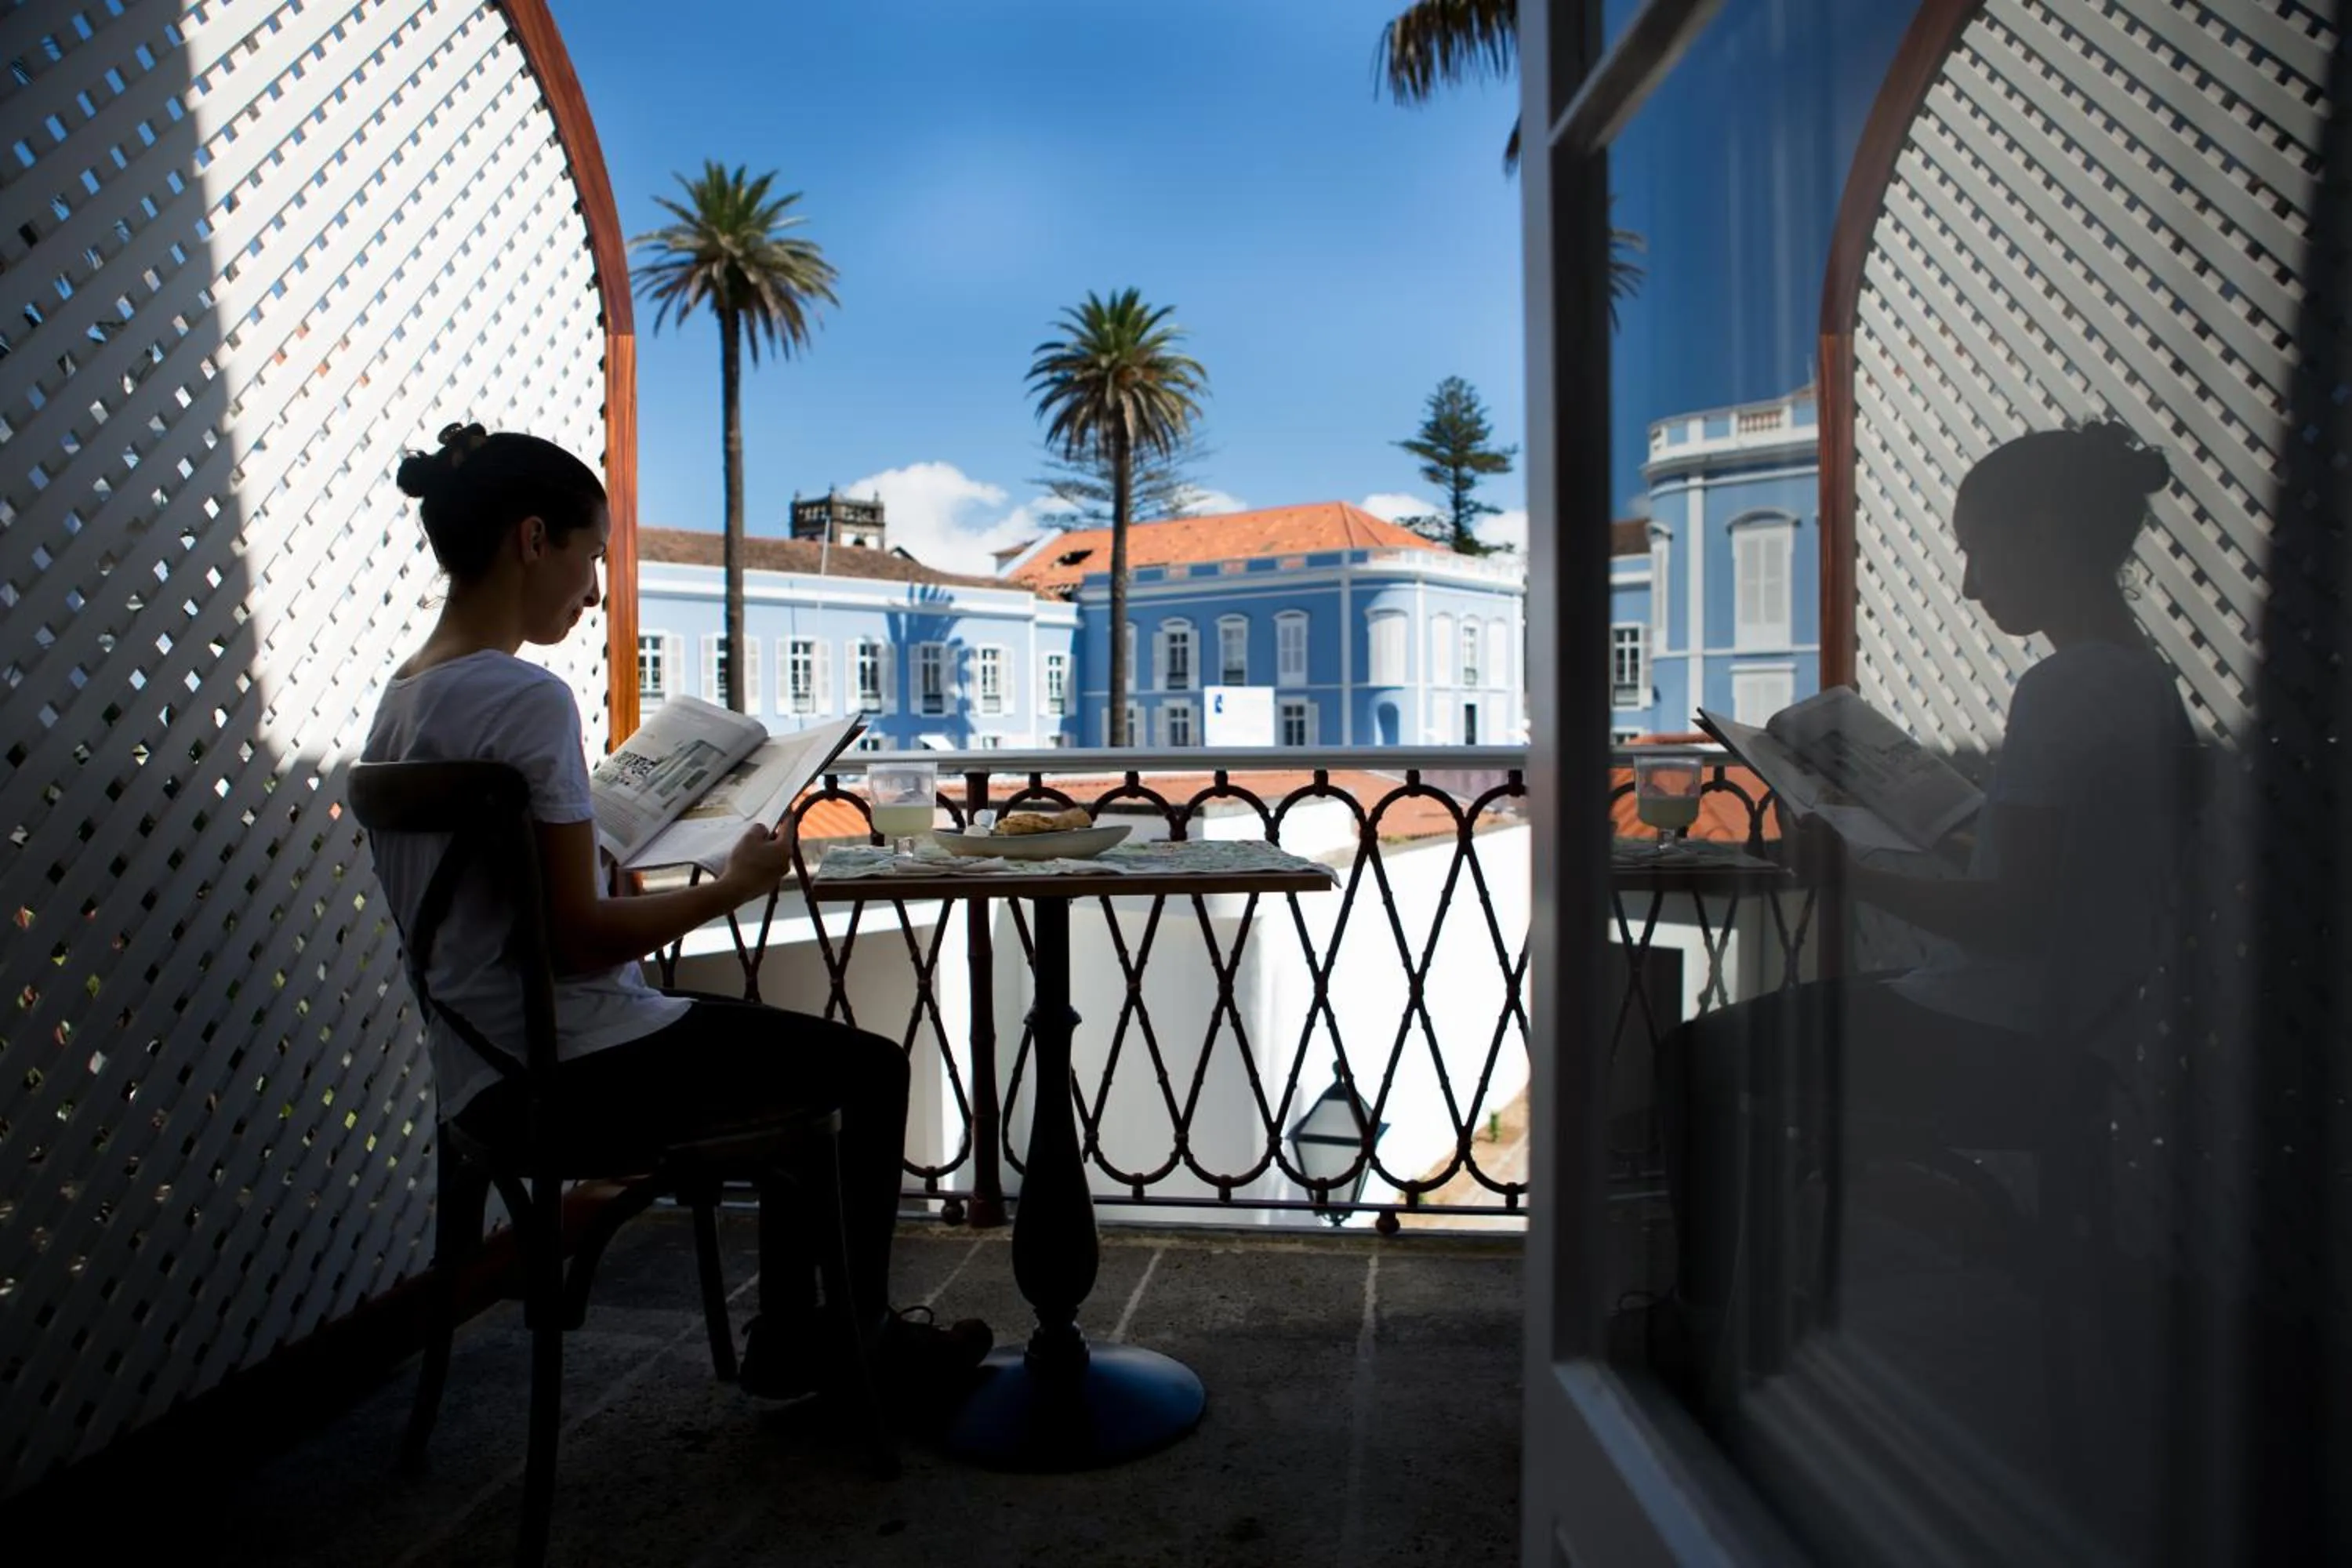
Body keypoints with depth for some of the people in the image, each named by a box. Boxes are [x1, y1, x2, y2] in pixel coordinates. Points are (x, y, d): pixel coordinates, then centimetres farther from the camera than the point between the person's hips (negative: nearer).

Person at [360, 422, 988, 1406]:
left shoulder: (403, 697, 7)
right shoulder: (528, 699, -22)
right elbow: (575, 939, -23)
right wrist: (735, 887, -13)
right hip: (575, 1075, -10)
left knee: (802, 1054, 25)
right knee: (870, 1068, 7)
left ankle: (789, 1340, 31)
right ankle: (858, 1338, 26)